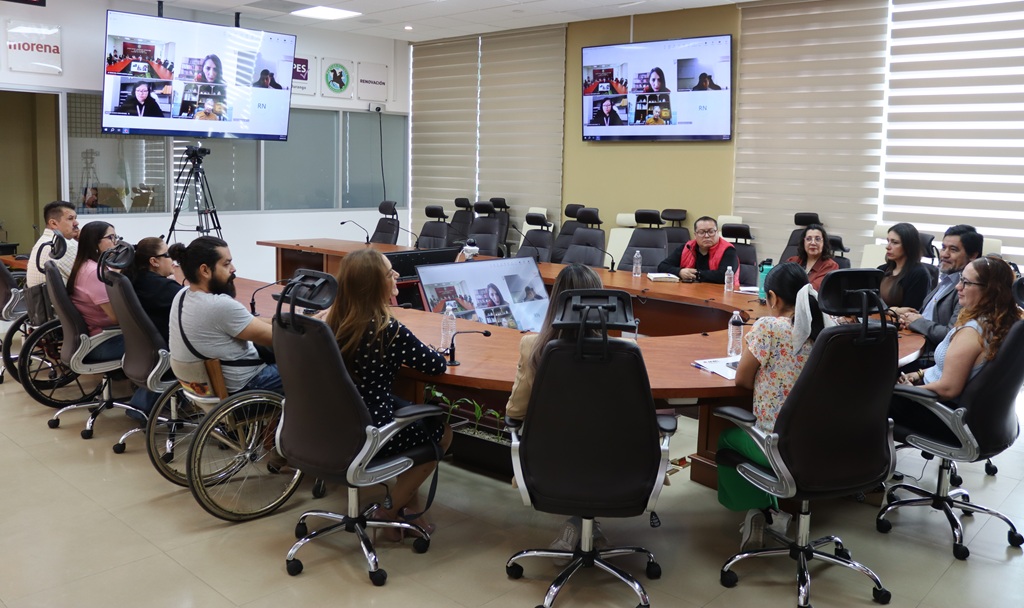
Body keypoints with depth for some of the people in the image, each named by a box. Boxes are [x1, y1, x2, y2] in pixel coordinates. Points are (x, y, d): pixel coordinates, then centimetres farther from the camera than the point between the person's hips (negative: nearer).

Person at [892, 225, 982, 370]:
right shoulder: (947, 280, 16)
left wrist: (917, 322, -8)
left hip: (931, 361, -8)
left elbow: (951, 335, -23)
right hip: (916, 350, 8)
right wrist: (909, 317, 3)